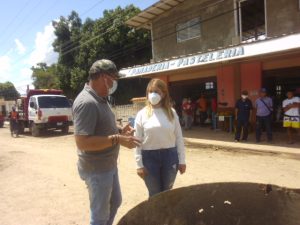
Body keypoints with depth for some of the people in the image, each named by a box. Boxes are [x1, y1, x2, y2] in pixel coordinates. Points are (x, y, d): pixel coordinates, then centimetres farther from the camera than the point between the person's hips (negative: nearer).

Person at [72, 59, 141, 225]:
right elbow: (82, 142, -30)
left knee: (115, 202, 27)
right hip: (96, 169, -9)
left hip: (109, 165, 10)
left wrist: (119, 131, 2)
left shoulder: (100, 99, 7)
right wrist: (117, 139, -30)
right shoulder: (86, 102, -25)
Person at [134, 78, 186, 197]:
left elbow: (179, 137, 3)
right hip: (149, 157, -1)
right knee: (154, 194, 13)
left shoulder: (171, 112, 1)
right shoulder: (142, 114, -3)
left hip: (170, 156, 1)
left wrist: (182, 160, 2)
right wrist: (139, 164, -5)